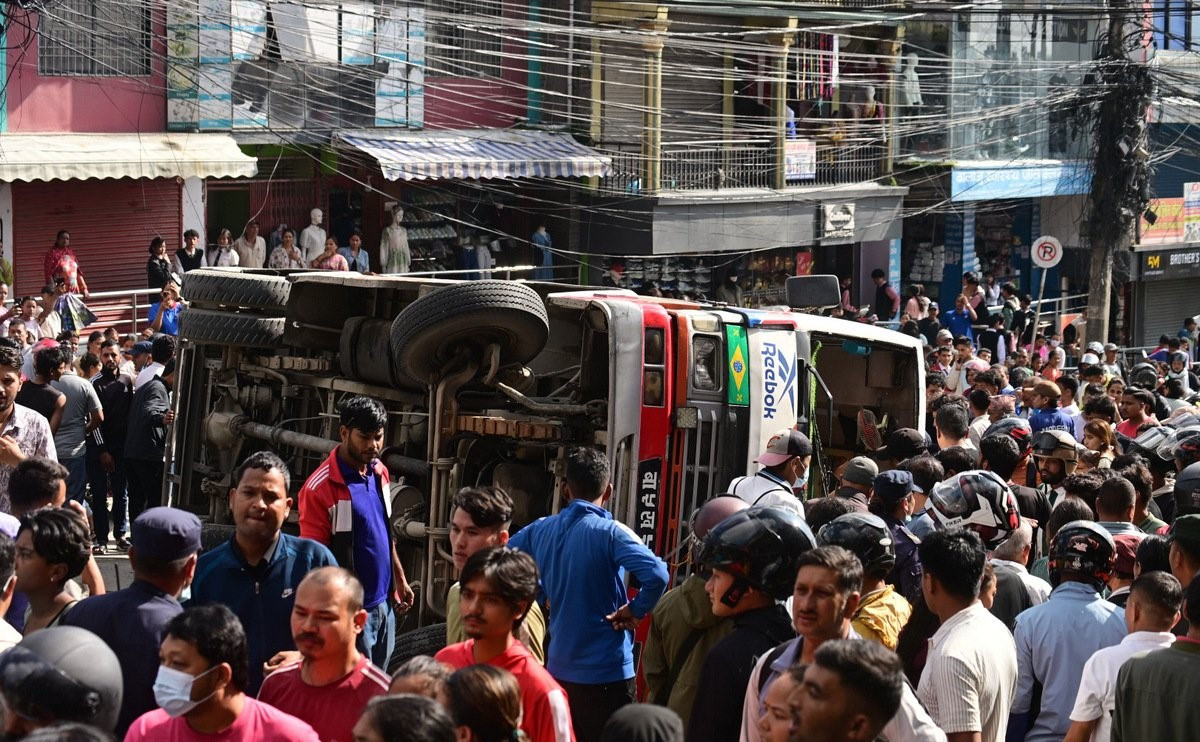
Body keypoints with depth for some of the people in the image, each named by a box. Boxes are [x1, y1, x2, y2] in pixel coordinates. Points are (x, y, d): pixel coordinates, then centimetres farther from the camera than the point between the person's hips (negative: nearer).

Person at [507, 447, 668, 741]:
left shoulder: (540, 530, 2)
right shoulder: (610, 533, -14)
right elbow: (657, 575, -27)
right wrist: (635, 610, -10)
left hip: (558, 669, 6)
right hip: (606, 674, -5)